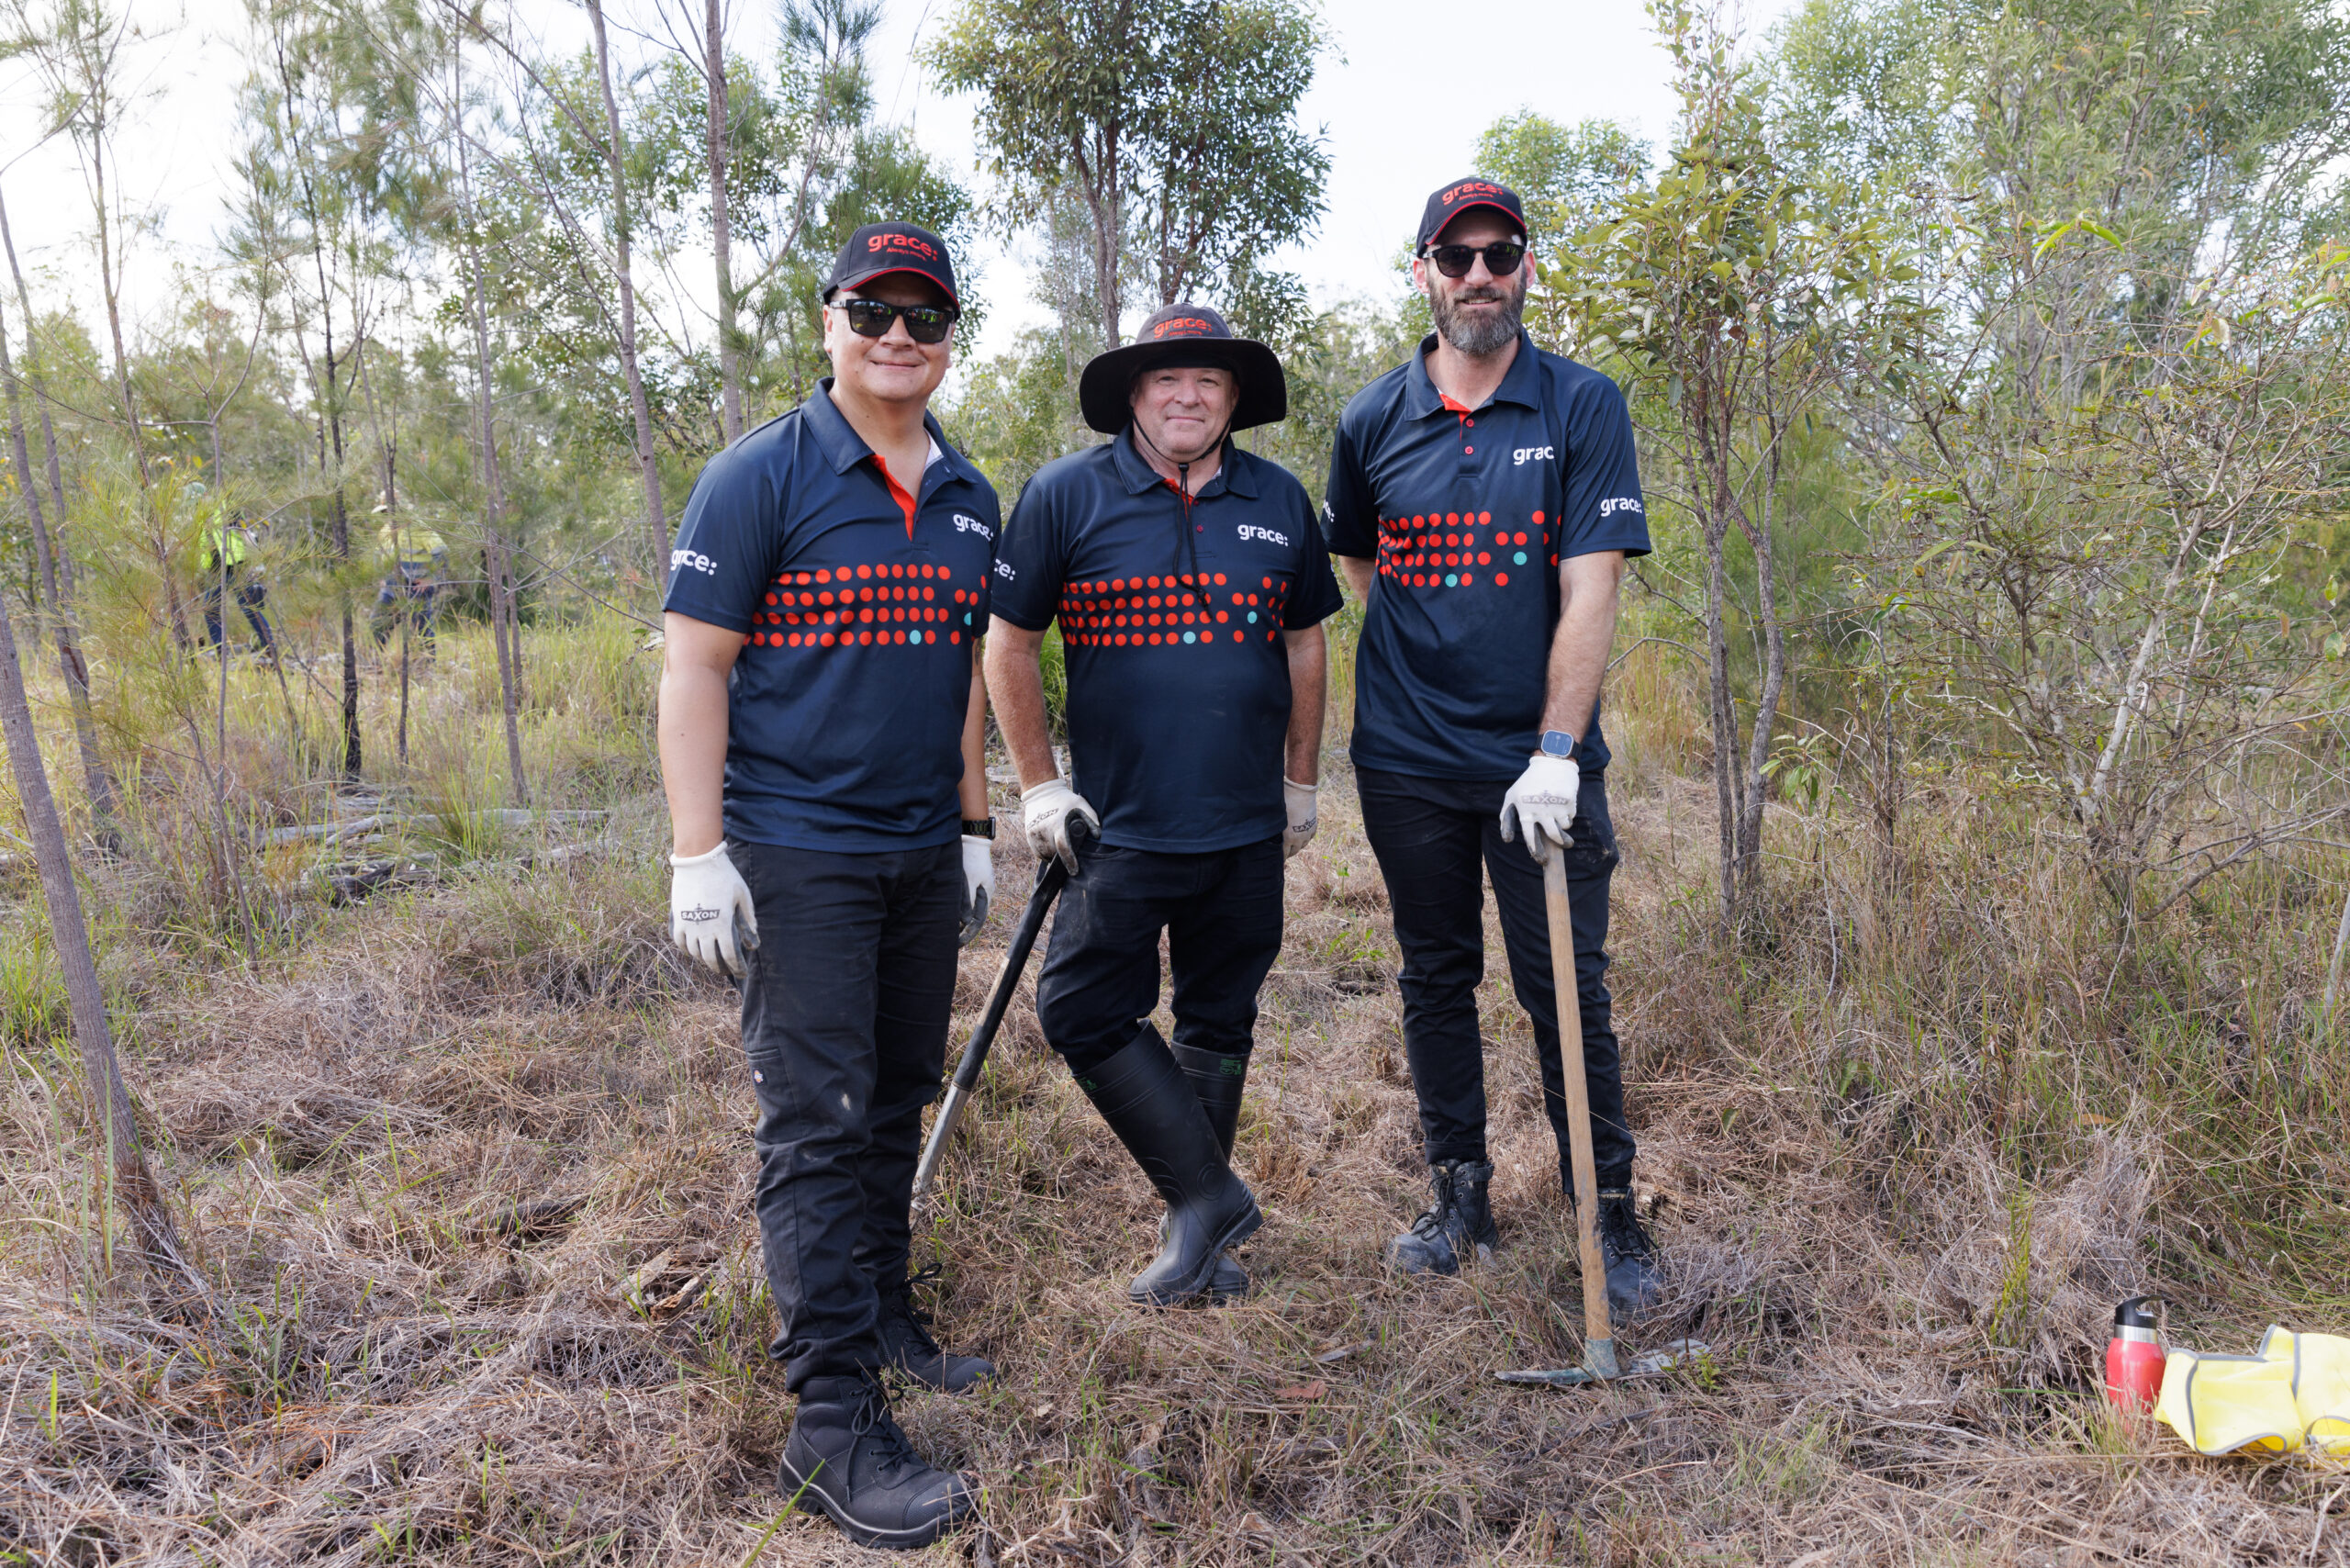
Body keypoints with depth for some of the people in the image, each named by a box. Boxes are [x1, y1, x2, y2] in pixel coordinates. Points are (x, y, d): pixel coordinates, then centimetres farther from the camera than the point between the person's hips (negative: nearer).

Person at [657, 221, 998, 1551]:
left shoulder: (970, 498, 11)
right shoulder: (761, 476, -7)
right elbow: (693, 664, -10)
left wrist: (976, 825, 16)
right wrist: (697, 856, -15)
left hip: (922, 855, 6)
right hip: (797, 855, -6)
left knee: (897, 1101, 16)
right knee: (819, 1124, -4)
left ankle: (884, 1317, 33)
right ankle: (836, 1418, 4)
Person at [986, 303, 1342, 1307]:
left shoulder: (1279, 502, 7)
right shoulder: (1066, 496, -3)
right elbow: (1009, 642, 0)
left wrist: (1302, 782, 15)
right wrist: (1038, 784, -3)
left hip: (1249, 827, 3)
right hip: (1120, 824, -2)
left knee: (1219, 1026, 11)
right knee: (1083, 1011, -6)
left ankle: (1194, 1232, 26)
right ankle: (1209, 1196, 9)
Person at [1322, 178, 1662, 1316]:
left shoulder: (1583, 408, -3)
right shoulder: (1373, 420, 5)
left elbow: (1592, 589, -12)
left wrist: (1556, 753, -19)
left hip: (1541, 763, -2)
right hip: (1408, 764, 3)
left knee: (1567, 993, 2)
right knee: (1435, 982, 12)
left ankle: (1610, 1215, 18)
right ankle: (1459, 1200, 27)